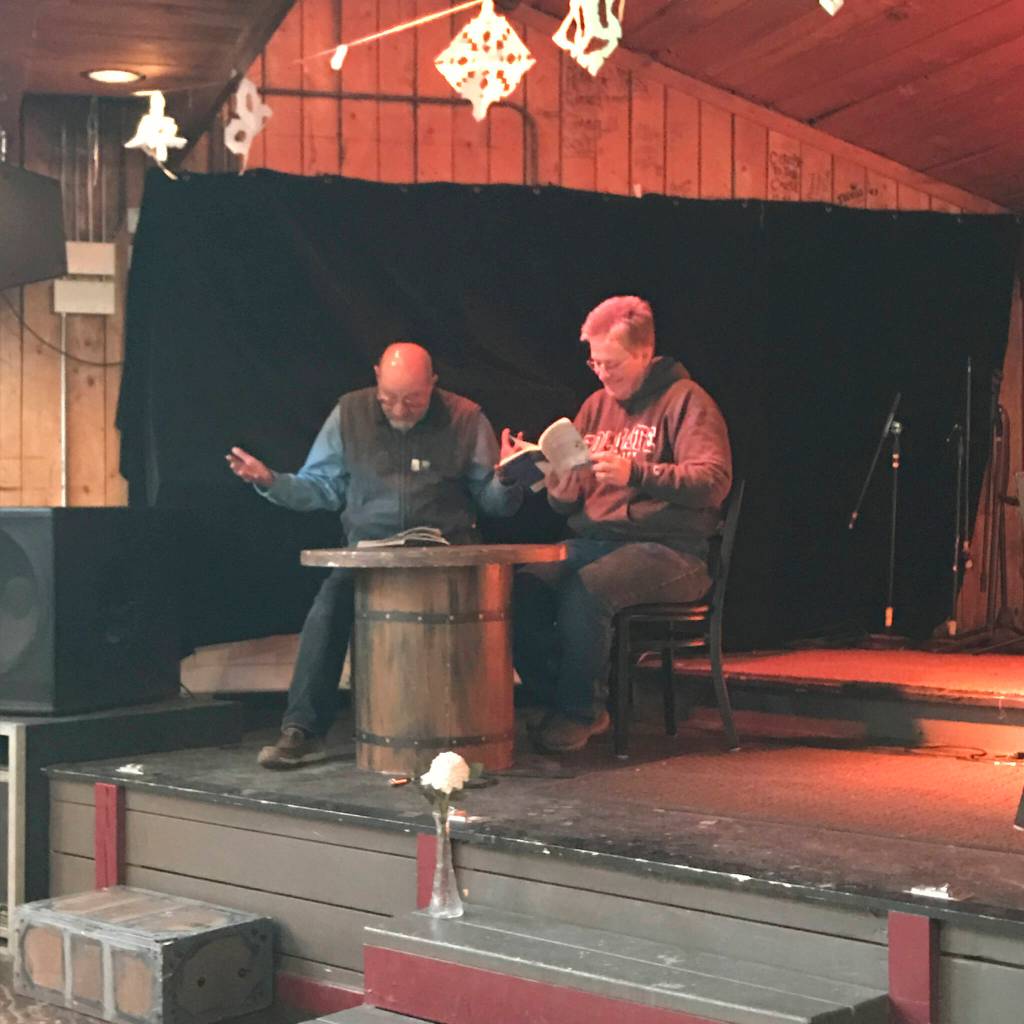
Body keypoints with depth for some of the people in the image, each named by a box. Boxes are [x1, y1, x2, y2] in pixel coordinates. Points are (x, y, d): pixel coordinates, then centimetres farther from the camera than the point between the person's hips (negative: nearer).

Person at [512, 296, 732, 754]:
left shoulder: (685, 400, -1)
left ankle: (580, 711, -16)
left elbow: (714, 481, -16)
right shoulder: (597, 406, 19)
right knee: (523, 586, -22)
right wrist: (559, 479, -6)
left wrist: (636, 474, -26)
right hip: (594, 542, 6)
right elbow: (566, 501, 19)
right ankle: (547, 700, -8)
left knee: (585, 589, -33)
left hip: (668, 549, -6)